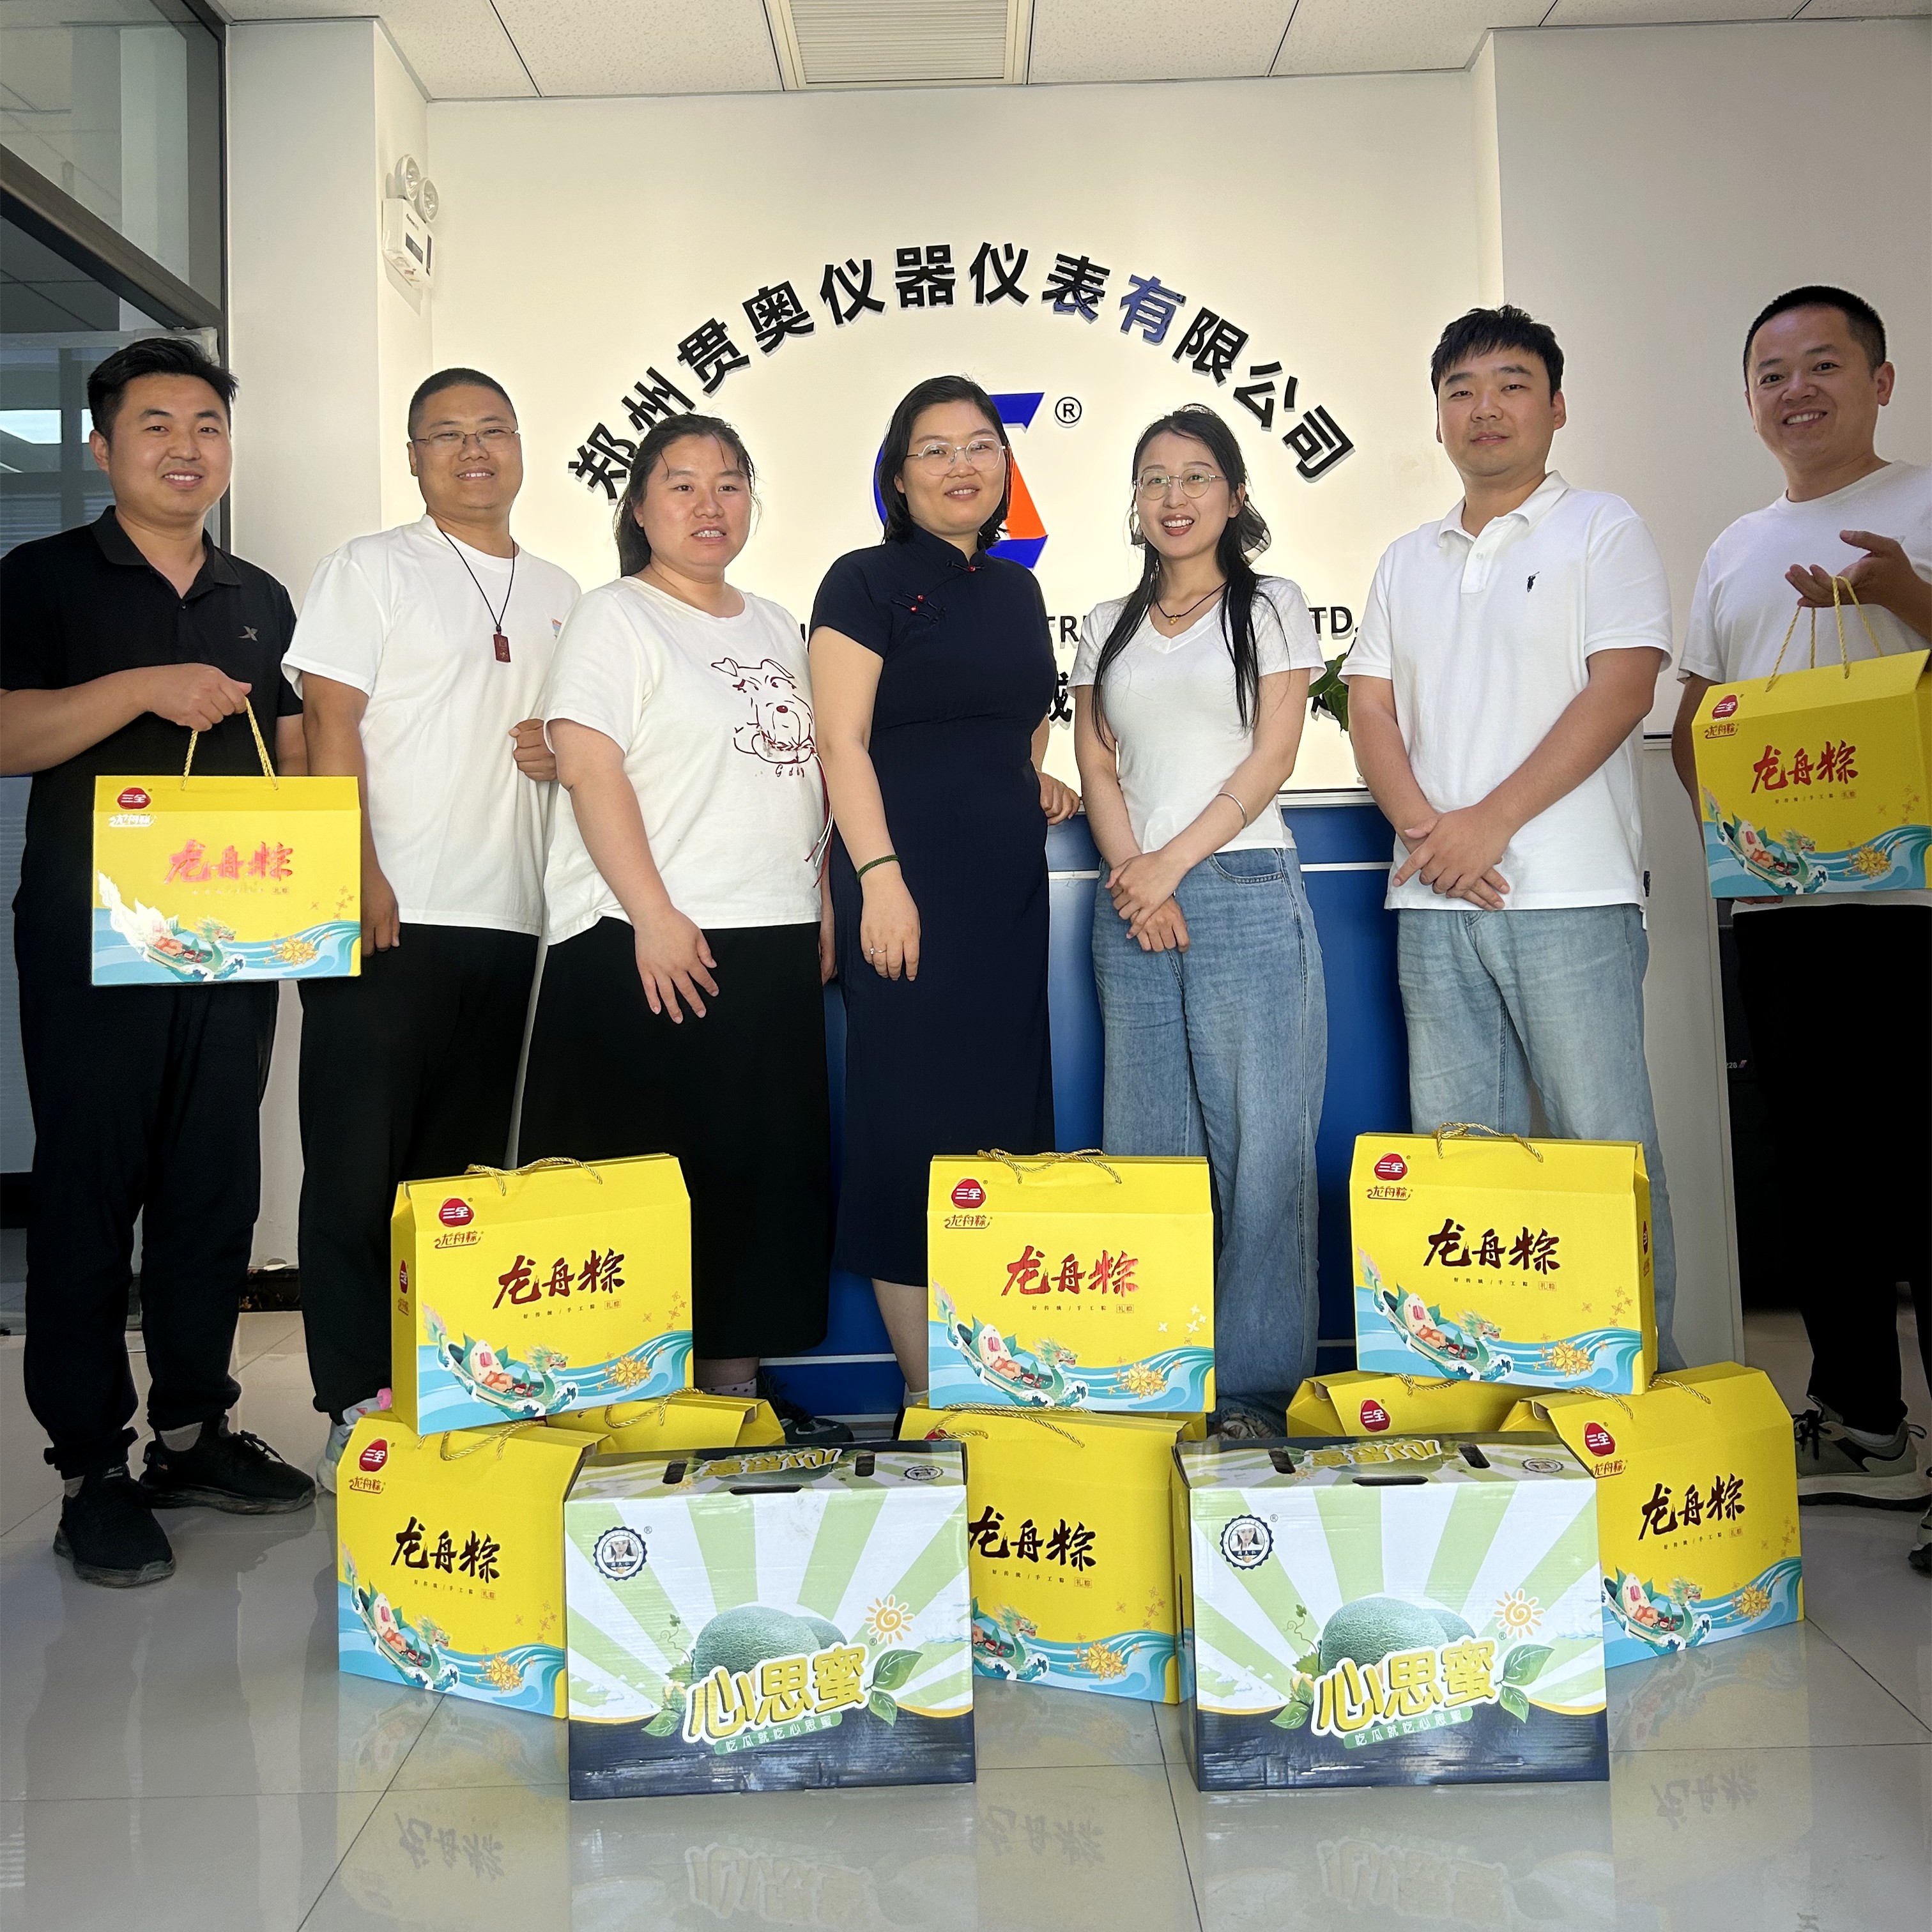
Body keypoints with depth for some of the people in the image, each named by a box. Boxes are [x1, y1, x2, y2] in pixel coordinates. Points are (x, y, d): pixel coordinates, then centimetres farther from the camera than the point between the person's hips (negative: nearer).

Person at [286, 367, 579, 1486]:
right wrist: (357, 875, -16)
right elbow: (329, 723, -5)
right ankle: (362, 1408, 6)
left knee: (468, 1170, 10)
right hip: (386, 919, -5)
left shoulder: (560, 594, 19)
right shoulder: (372, 570, 4)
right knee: (360, 1170, -2)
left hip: (510, 925, 5)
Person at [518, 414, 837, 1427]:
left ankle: (736, 1375, 18)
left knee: (762, 1171, 7)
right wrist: (653, 916, -18)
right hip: (652, 948, -6)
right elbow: (589, 772, -11)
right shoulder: (613, 619, 0)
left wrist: (828, 907, 13)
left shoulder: (776, 628, 20)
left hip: (776, 943, 7)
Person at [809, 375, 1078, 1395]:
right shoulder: (867, 582, -1)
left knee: (1006, 1110, 8)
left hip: (1010, 884, 7)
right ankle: (930, 1392, 5)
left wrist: (1039, 781, 7)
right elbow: (843, 741, -9)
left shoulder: (1016, 590, 18)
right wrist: (877, 875, -19)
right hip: (911, 881, -7)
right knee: (914, 1118, -5)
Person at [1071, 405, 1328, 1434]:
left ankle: (1255, 1386, 4)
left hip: (1244, 891, -3)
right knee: (1144, 1143, 4)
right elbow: (1095, 764, 11)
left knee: (1260, 1141, -5)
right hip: (1131, 905, 4)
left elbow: (1273, 754, -2)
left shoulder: (1271, 605, 8)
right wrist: (1133, 876, -6)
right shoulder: (1108, 626, 17)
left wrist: (1173, 863, -11)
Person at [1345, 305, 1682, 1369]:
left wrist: (1488, 823, -14)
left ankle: (1639, 1356, 8)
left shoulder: (1603, 530, 4)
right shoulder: (1407, 561, 19)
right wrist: (1421, 825, -7)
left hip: (1567, 891, -4)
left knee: (1603, 1144, -4)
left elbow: (1621, 689, -8)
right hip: (1432, 896, 5)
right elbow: (1370, 705, 11)